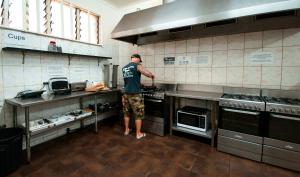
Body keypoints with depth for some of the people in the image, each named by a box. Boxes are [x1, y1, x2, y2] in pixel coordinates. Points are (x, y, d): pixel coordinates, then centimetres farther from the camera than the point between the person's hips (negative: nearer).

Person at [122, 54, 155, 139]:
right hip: (135, 94, -7)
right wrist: (152, 75, 5)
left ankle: (126, 130, 31)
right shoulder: (137, 65, -7)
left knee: (127, 113, 18)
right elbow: (148, 73, -17)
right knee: (138, 115, 5)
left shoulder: (124, 68, 14)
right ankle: (138, 134, 14)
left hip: (126, 93, 7)